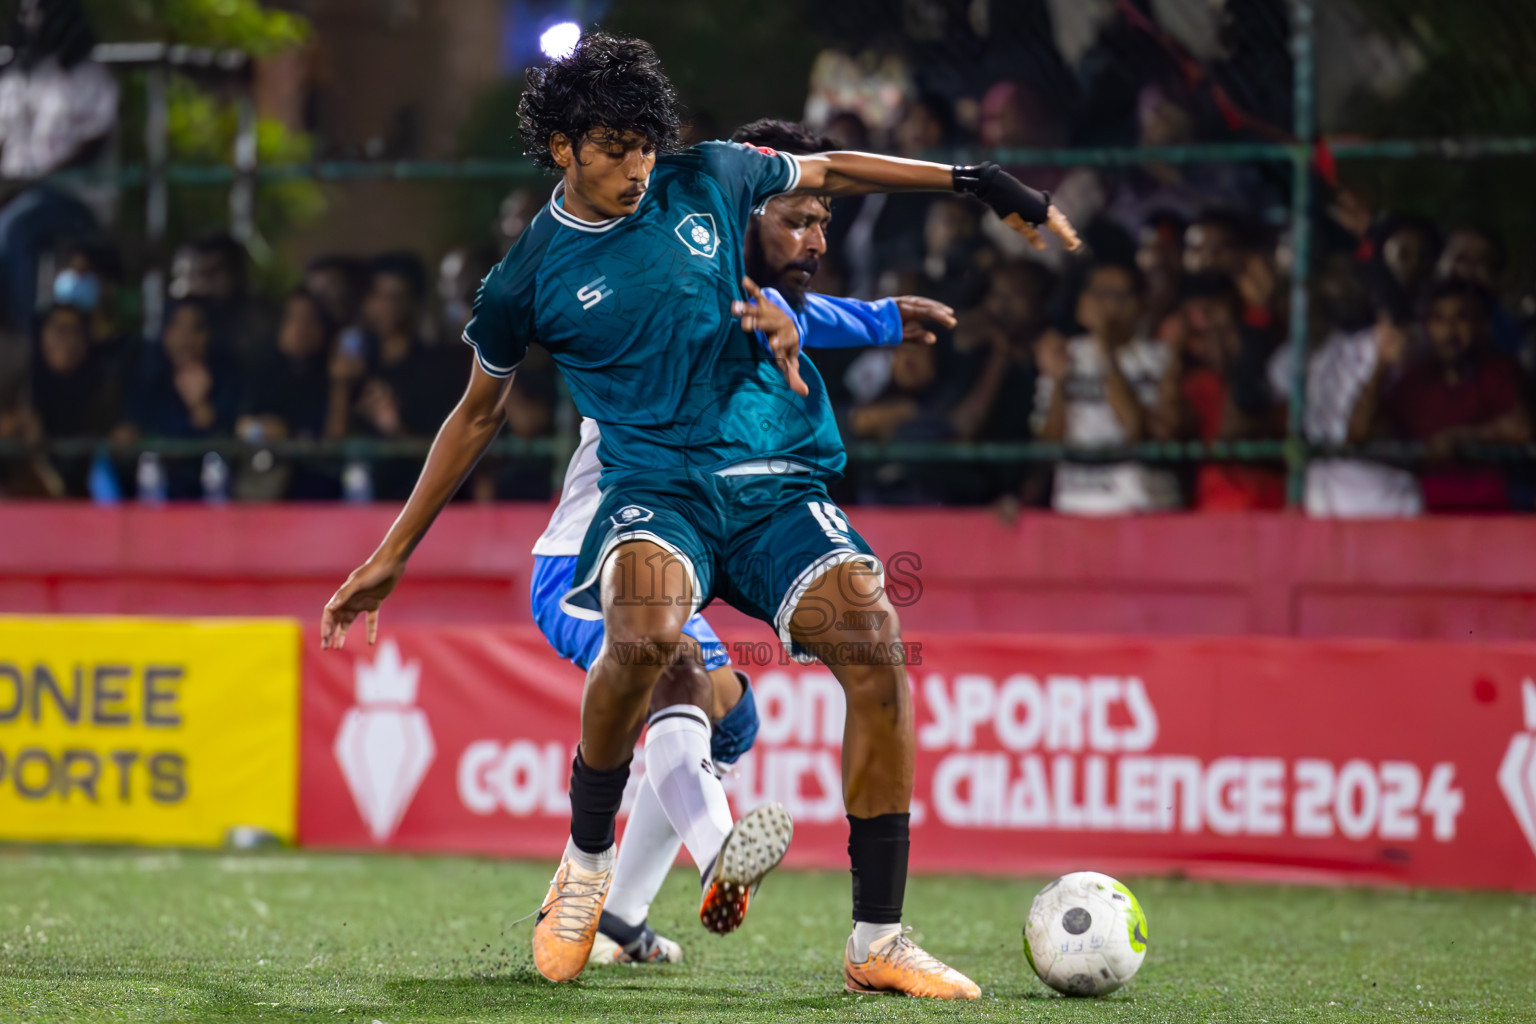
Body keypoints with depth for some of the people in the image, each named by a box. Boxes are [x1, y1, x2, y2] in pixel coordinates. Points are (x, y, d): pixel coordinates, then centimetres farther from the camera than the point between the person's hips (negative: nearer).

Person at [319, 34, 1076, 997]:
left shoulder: (707, 182, 6)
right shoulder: (530, 278, 4)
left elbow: (827, 170, 24)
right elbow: (479, 413, 18)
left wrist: (977, 181, 21)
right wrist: (393, 555, 20)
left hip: (781, 481, 2)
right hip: (658, 482, -2)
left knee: (876, 642, -23)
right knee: (645, 635, -37)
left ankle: (878, 943, -15)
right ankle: (586, 862, -9)